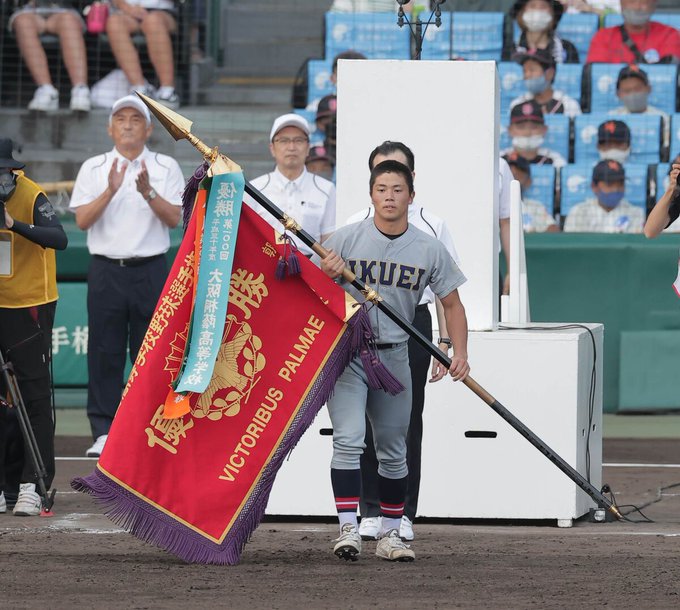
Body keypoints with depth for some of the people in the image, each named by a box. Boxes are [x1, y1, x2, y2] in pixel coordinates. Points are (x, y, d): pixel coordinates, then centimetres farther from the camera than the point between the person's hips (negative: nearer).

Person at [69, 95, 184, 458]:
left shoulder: (166, 168, 7)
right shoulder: (93, 169, 8)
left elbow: (175, 219, -2)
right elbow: (82, 220, -1)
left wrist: (148, 193, -17)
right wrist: (111, 190, -15)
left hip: (151, 270, 0)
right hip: (106, 270, 0)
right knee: (104, 353, -1)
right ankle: (103, 431, 2)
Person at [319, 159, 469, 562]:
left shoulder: (429, 249, 1)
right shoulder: (346, 239, -3)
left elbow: (452, 303, 6)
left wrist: (460, 354, -7)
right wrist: (326, 274, -21)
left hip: (394, 356, 3)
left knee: (393, 452, 10)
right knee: (348, 440, -16)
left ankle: (390, 535, 19)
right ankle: (349, 529, -17)